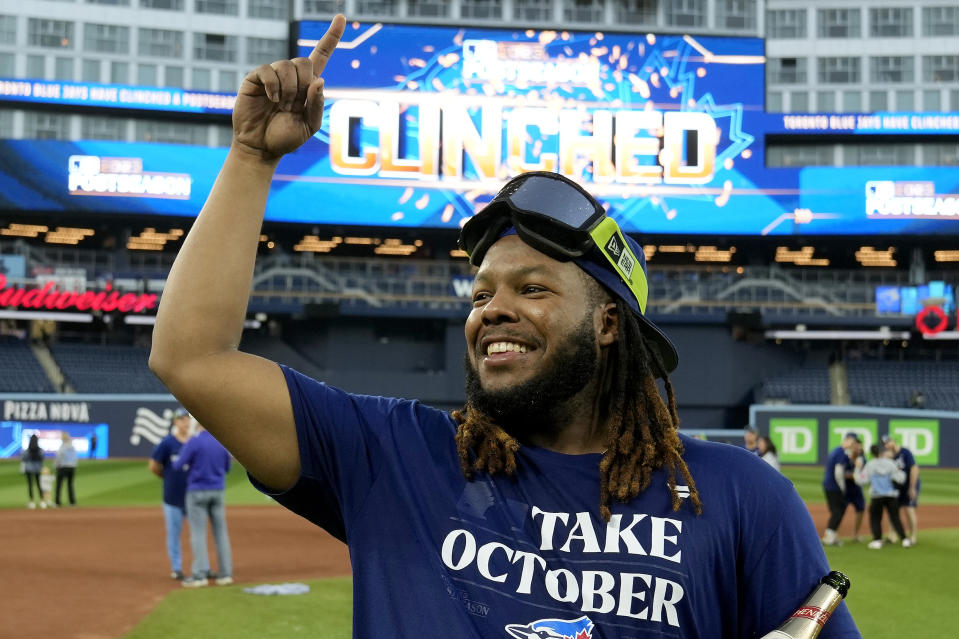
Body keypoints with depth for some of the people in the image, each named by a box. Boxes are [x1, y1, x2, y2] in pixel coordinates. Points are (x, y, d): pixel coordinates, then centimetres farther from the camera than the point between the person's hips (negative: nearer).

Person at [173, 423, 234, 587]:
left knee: (198, 533, -2)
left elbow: (178, 466, -11)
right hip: (217, 492, 4)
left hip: (197, 492, -4)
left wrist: (176, 462, 11)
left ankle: (200, 574, -6)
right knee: (220, 532, 8)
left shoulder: (193, 442, -12)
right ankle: (225, 573, 9)